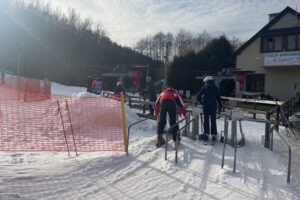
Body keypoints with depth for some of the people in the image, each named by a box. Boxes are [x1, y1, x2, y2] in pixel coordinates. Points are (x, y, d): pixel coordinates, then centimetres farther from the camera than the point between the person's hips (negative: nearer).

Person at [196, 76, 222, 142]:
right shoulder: (215, 88, 3)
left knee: (206, 120, 7)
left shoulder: (204, 87, -1)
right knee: (213, 120, 6)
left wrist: (200, 101, 16)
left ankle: (206, 134, 5)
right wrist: (220, 106, 9)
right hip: (213, 106, 1)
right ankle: (213, 134, 6)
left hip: (206, 106, -1)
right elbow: (218, 98, 3)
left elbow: (198, 96, -2)